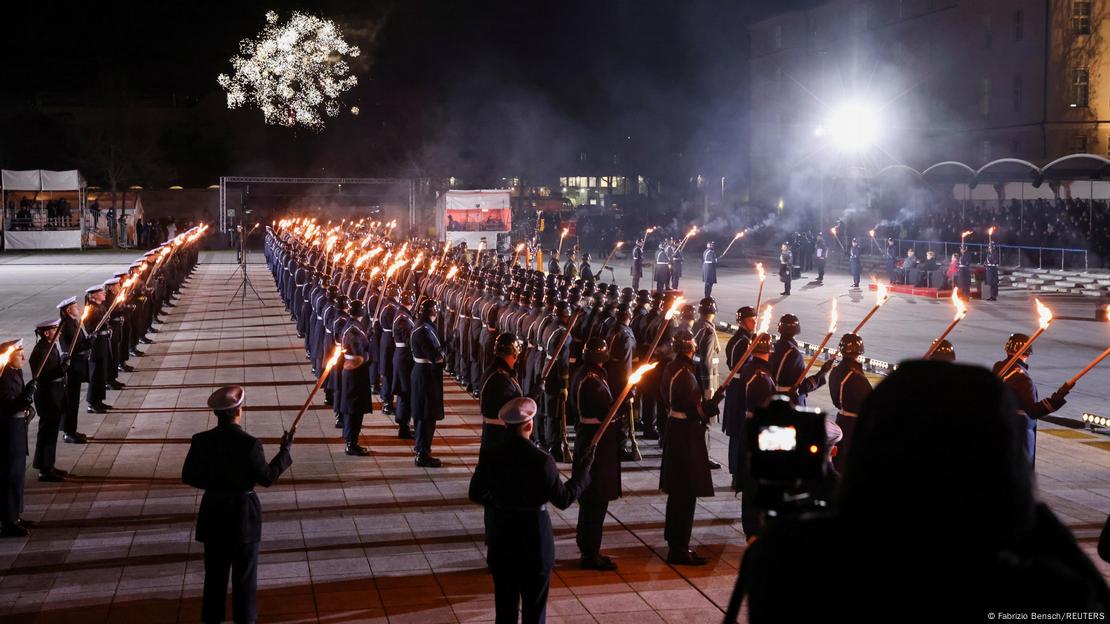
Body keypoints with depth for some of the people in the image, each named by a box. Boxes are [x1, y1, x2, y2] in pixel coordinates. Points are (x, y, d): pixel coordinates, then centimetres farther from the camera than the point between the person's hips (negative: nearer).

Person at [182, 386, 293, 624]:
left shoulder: (201, 441, -10)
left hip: (213, 514, 3)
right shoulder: (249, 444, -20)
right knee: (244, 576, 11)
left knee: (215, 573, 16)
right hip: (243, 515, -3)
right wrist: (285, 451, -1)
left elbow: (188, 477, -1)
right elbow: (267, 478, -11)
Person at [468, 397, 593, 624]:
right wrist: (582, 472, 2)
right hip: (534, 540, -3)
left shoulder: (490, 457, -8)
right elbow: (563, 499, -10)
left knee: (505, 605, 15)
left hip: (502, 540, 3)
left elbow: (476, 494, 3)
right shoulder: (542, 461, -19)